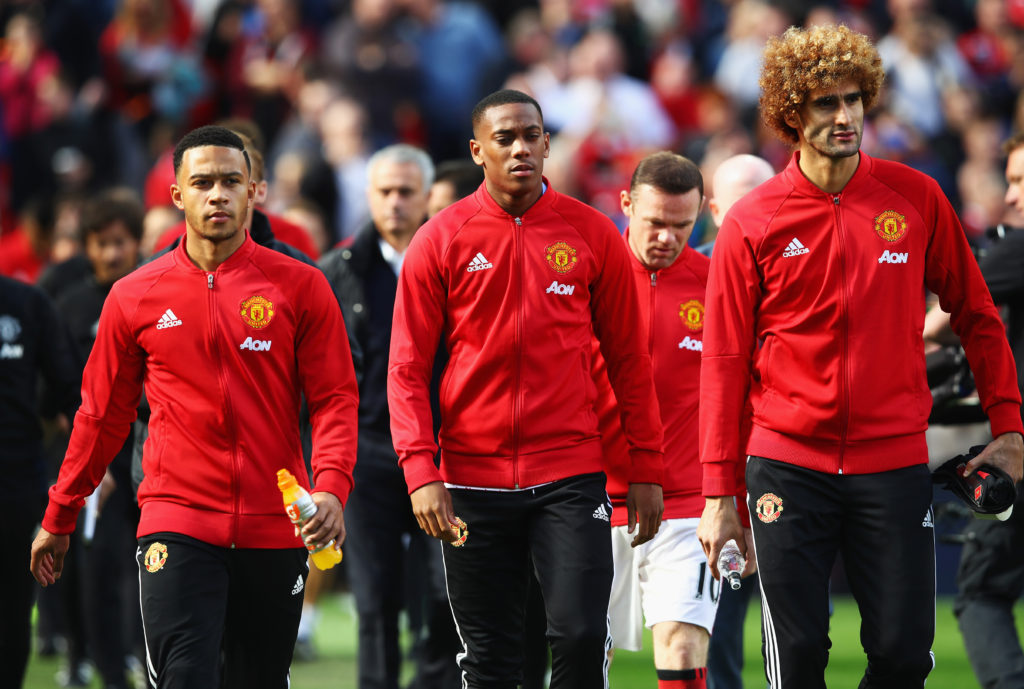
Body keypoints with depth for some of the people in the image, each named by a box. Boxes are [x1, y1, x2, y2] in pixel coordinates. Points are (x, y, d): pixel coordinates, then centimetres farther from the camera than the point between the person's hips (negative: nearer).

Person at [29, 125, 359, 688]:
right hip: (177, 524, -1)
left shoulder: (300, 287, 2)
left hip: (275, 530, 1)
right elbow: (103, 414, 14)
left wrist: (332, 488, -17)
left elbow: (335, 398, 0)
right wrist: (59, 517, 18)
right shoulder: (135, 297, 6)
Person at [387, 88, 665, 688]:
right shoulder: (440, 241, 2)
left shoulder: (592, 234, 3)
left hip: (572, 475, 0)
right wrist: (421, 474, -9)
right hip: (473, 478, 0)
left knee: (581, 636, -12)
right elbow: (408, 369, 1)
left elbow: (629, 358, 8)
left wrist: (647, 469, 4)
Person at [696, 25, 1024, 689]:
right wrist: (719, 493, -1)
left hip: (894, 461, 1)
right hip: (789, 466, -1)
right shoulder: (751, 224, -1)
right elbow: (725, 362, 2)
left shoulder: (916, 198, 3)